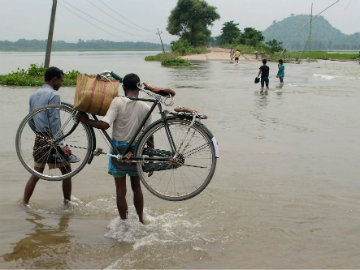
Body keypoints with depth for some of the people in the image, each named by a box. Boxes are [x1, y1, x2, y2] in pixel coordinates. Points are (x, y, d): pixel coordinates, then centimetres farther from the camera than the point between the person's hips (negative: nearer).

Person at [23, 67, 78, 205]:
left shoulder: (34, 95, 13)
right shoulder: (53, 95, -12)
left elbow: (30, 121, 17)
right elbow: (54, 122, -18)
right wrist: (61, 144, -17)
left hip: (39, 139, 7)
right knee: (66, 171, 8)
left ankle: (24, 203, 12)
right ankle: (67, 202, 15)